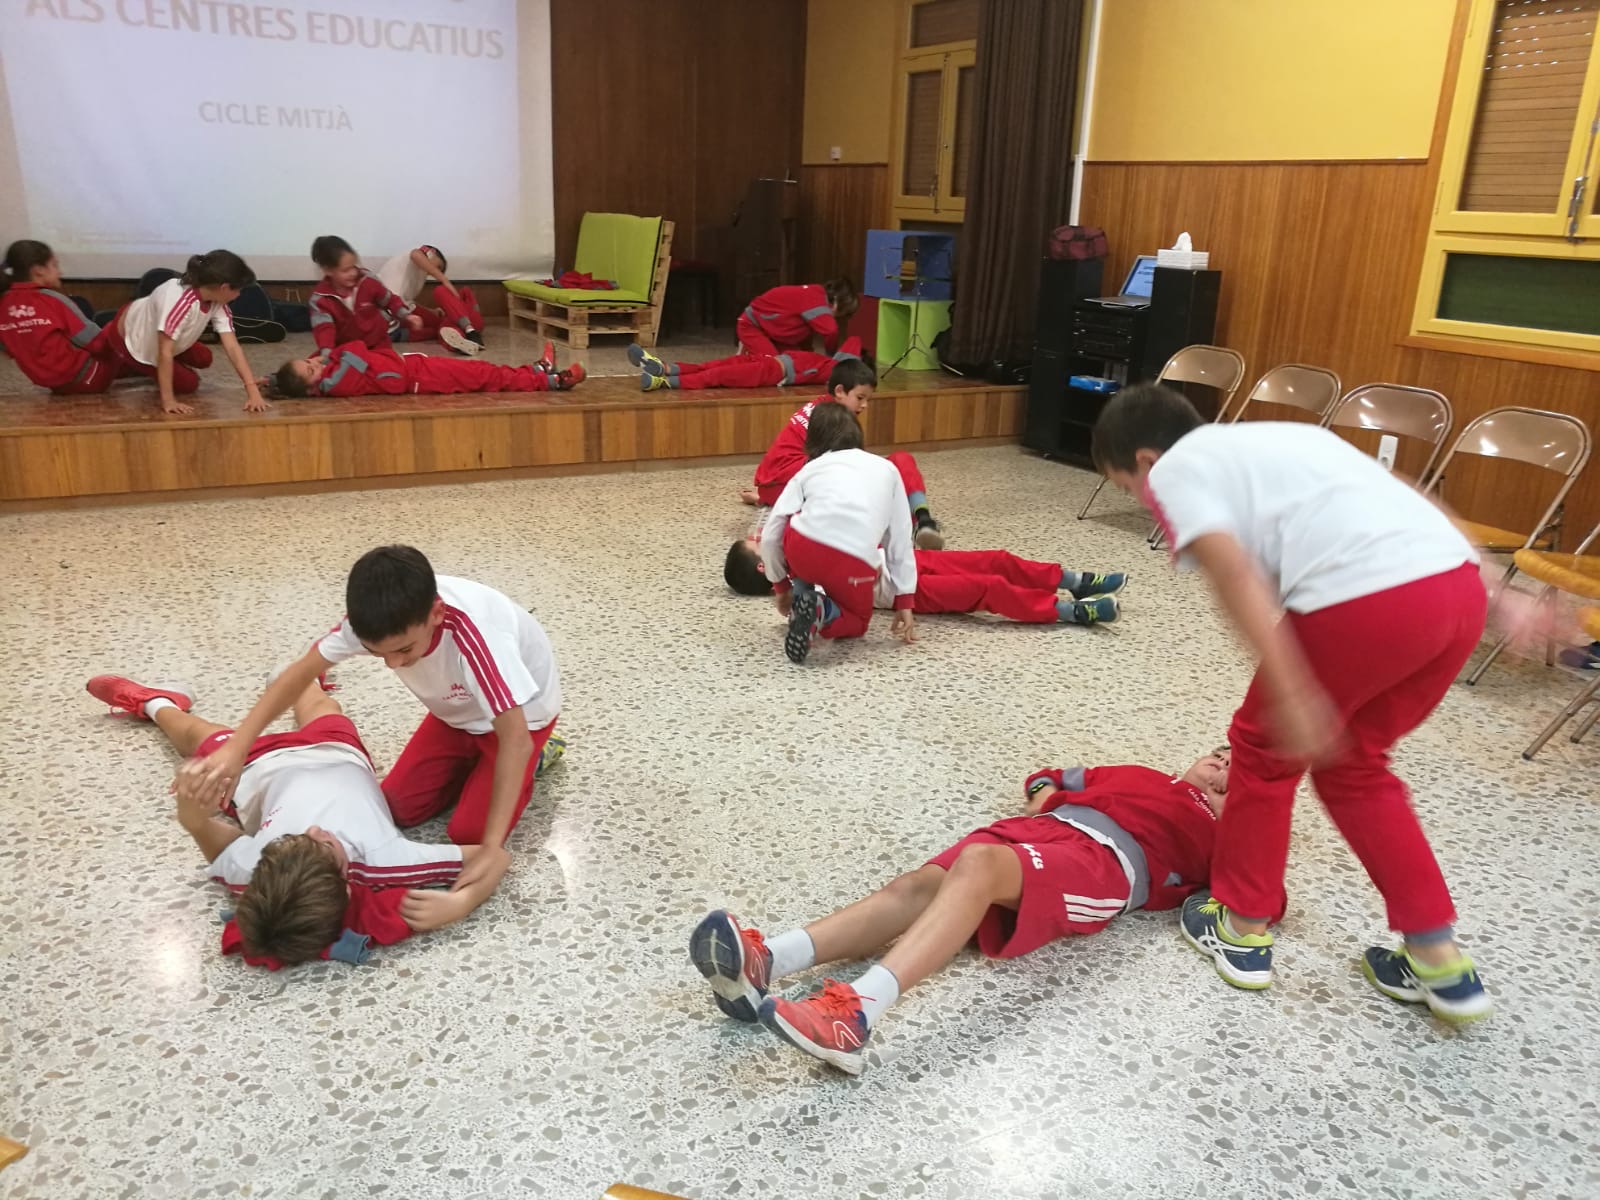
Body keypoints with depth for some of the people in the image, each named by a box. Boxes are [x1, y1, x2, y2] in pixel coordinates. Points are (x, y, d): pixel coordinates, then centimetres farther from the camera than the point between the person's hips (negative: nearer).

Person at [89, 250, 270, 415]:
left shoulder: (217, 303, -18)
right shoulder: (180, 301, -41)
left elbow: (232, 347, -23)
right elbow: (165, 352, -39)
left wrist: (252, 391, -32)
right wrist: (168, 400, -40)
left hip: (147, 329, 7)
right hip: (127, 336, -7)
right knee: (188, 384, -4)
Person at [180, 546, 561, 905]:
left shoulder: (475, 633, -45)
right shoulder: (378, 618, -28)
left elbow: (515, 738, -43)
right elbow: (303, 669, -18)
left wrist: (493, 847, -46)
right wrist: (235, 747, -30)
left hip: (520, 713, -5)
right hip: (459, 710, 6)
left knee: (467, 832, -13)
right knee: (398, 808, 0)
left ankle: (527, 764, 12)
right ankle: (473, 761, 23)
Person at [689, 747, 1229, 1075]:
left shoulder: (1215, 829, 27)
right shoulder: (1134, 775, 39)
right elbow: (1049, 779, 40)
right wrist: (1038, 802, 19)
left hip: (1105, 860, -5)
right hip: (1042, 830, 5)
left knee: (978, 862, -35)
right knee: (921, 884, -21)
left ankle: (857, 1010, -53)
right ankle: (765, 962, -38)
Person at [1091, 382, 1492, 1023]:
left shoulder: (1176, 471, 9)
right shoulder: (1270, 439, 31)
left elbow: (1236, 574, -8)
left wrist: (1292, 695, -13)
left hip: (1369, 599, -8)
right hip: (1460, 584, 8)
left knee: (1264, 747, 17)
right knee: (1351, 761, 25)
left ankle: (1242, 928, 30)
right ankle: (1441, 962, 28)